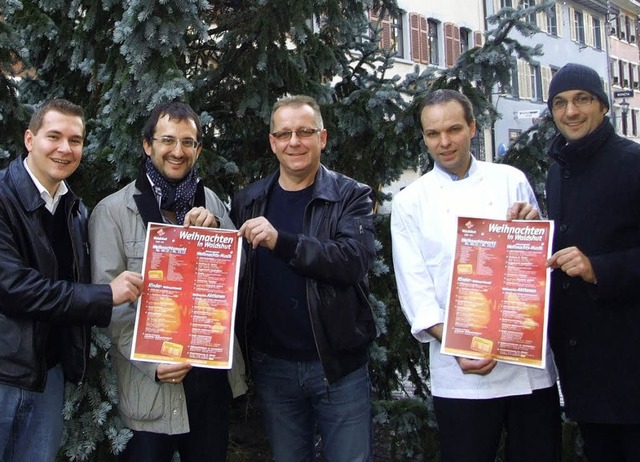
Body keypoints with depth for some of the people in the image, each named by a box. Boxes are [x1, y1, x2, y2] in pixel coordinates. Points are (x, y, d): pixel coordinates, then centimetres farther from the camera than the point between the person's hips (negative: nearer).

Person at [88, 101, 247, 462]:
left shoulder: (211, 202, 7)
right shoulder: (113, 211, -5)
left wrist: (215, 228, -11)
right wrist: (152, 363, -19)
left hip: (213, 374, 4)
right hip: (149, 384, -4)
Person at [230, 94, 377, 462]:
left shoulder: (352, 196, -4)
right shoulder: (248, 201, 6)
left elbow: (356, 260, -20)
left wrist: (281, 241, -29)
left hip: (339, 364, -3)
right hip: (273, 365, 3)